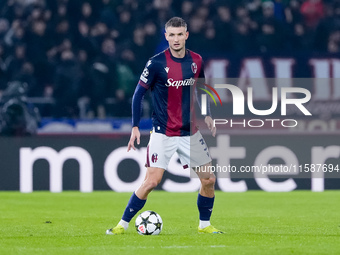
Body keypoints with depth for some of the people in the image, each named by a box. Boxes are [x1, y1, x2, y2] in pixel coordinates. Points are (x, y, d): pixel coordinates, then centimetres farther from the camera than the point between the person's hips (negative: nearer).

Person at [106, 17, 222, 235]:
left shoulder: (196, 61, 2)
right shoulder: (157, 63, -11)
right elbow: (139, 93, -6)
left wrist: (206, 115, 6)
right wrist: (135, 127, -11)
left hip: (191, 133, 4)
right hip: (163, 133, -4)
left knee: (209, 180, 3)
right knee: (151, 182, -12)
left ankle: (204, 224, 22)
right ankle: (123, 224, 0)